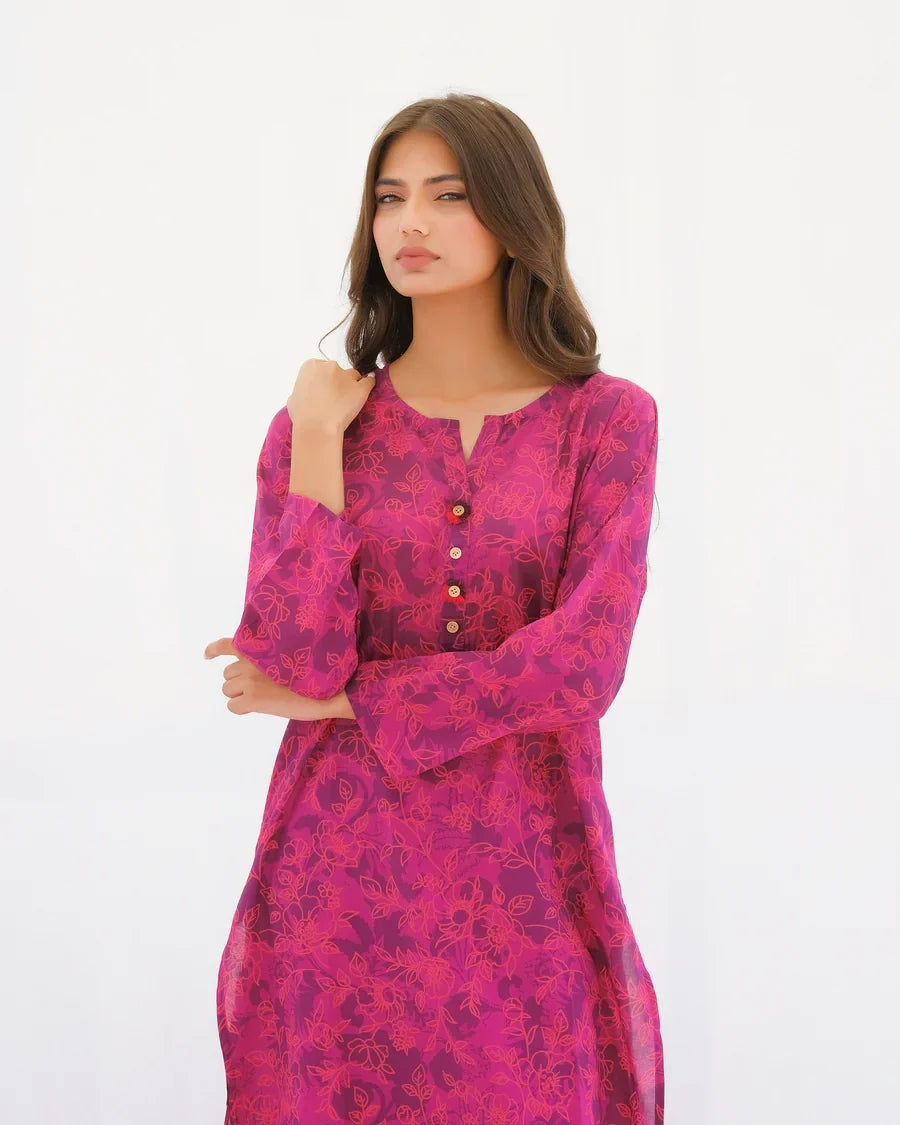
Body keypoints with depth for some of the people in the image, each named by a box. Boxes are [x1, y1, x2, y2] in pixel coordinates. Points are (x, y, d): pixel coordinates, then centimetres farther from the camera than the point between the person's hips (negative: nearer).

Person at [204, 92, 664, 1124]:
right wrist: (318, 440, -11)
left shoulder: (607, 419, -3)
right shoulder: (312, 424, 1)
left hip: (526, 885, 0)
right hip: (344, 880, 1)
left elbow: (582, 668, -15)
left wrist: (338, 698, -11)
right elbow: (297, 663, -11)